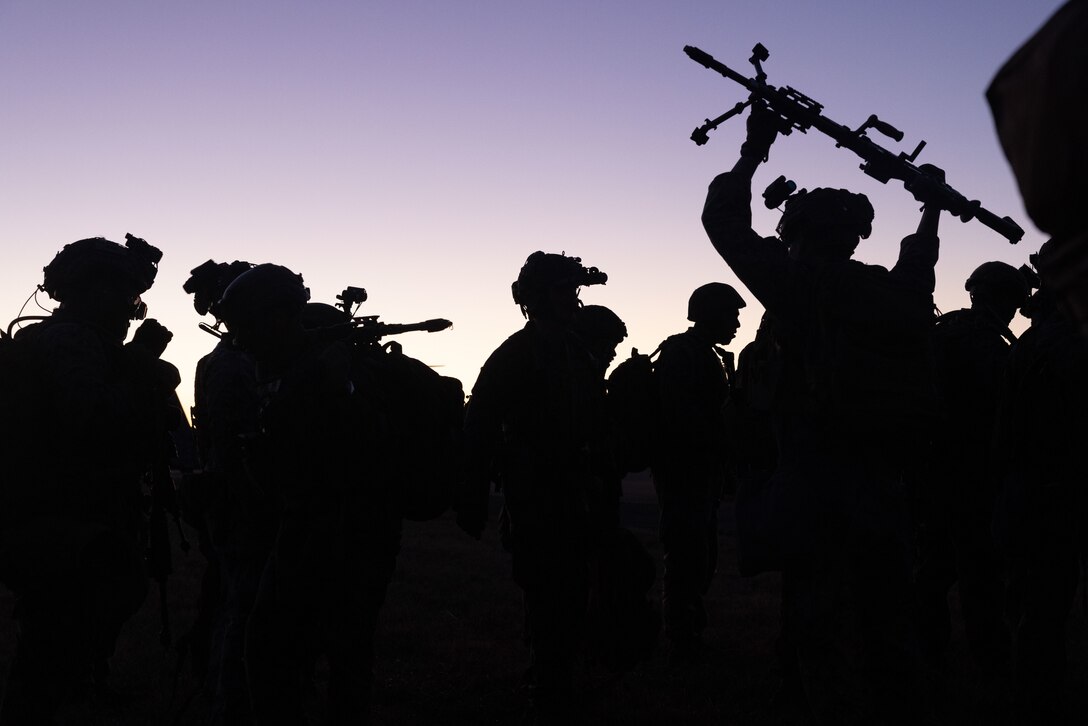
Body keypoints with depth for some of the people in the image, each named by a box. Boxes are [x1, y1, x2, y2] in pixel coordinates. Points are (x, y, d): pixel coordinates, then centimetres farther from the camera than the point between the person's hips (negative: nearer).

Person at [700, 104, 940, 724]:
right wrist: (932, 206, 49)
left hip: (814, 484, -4)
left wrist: (755, 148, 15)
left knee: (822, 633, 2)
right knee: (889, 633, 15)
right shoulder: (897, 292, 6)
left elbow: (722, 218, 4)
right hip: (883, 484, 5)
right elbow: (920, 261, 32)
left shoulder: (799, 284, -6)